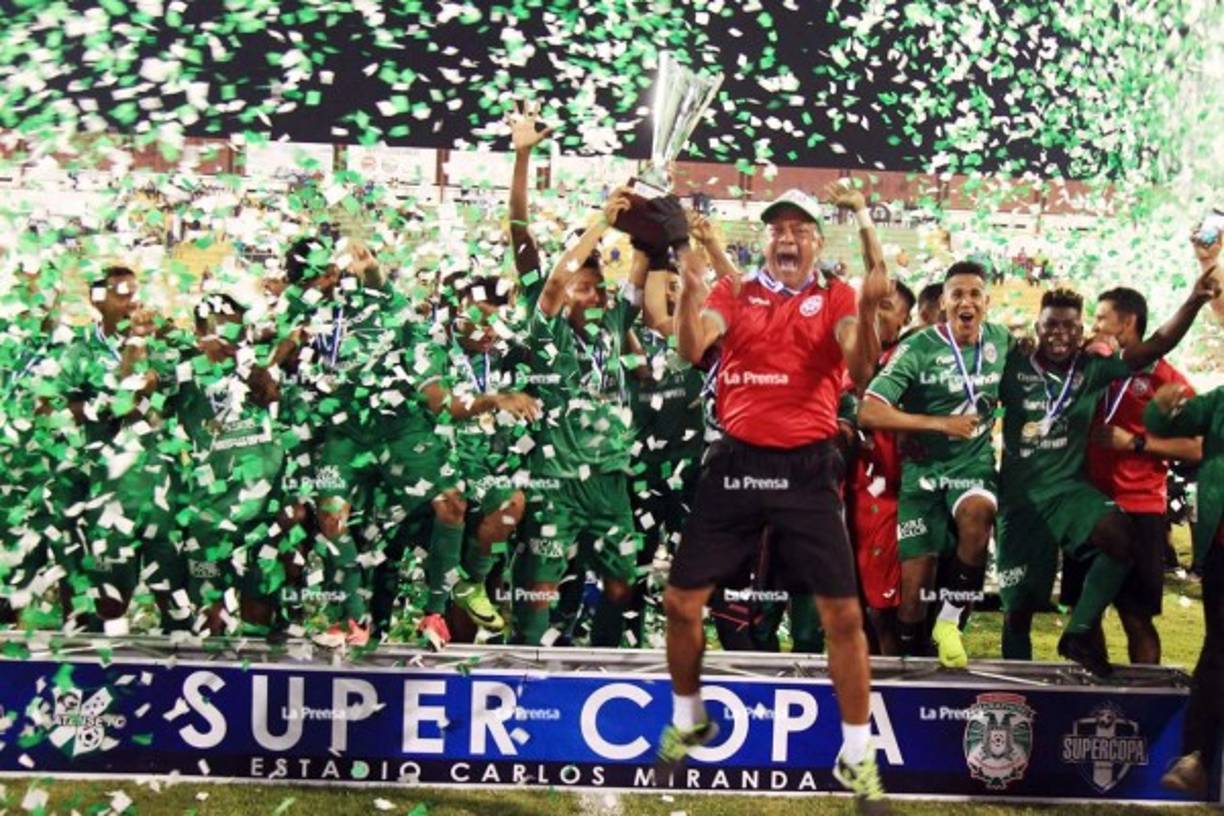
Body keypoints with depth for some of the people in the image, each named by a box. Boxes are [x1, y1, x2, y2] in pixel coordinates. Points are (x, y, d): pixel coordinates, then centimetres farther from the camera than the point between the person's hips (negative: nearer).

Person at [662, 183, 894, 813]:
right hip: (735, 462, 2)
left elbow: (859, 370, -11)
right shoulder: (734, 293, 8)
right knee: (681, 601, 5)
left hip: (807, 468, -1)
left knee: (843, 612, -4)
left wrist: (868, 312, -29)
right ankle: (687, 720, 30)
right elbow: (692, 350, -8)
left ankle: (857, 756, 12)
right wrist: (689, 282, -24)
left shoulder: (835, 298, 5)